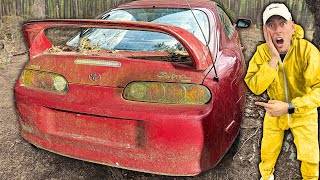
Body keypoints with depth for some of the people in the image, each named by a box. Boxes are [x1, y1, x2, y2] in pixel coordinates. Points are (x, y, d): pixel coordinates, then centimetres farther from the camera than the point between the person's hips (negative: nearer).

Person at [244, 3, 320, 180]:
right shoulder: (262, 52, -17)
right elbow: (254, 87, -26)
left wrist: (289, 107, -39)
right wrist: (273, 59, -35)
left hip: (303, 113, -2)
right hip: (275, 112, 2)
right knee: (268, 152, 17)